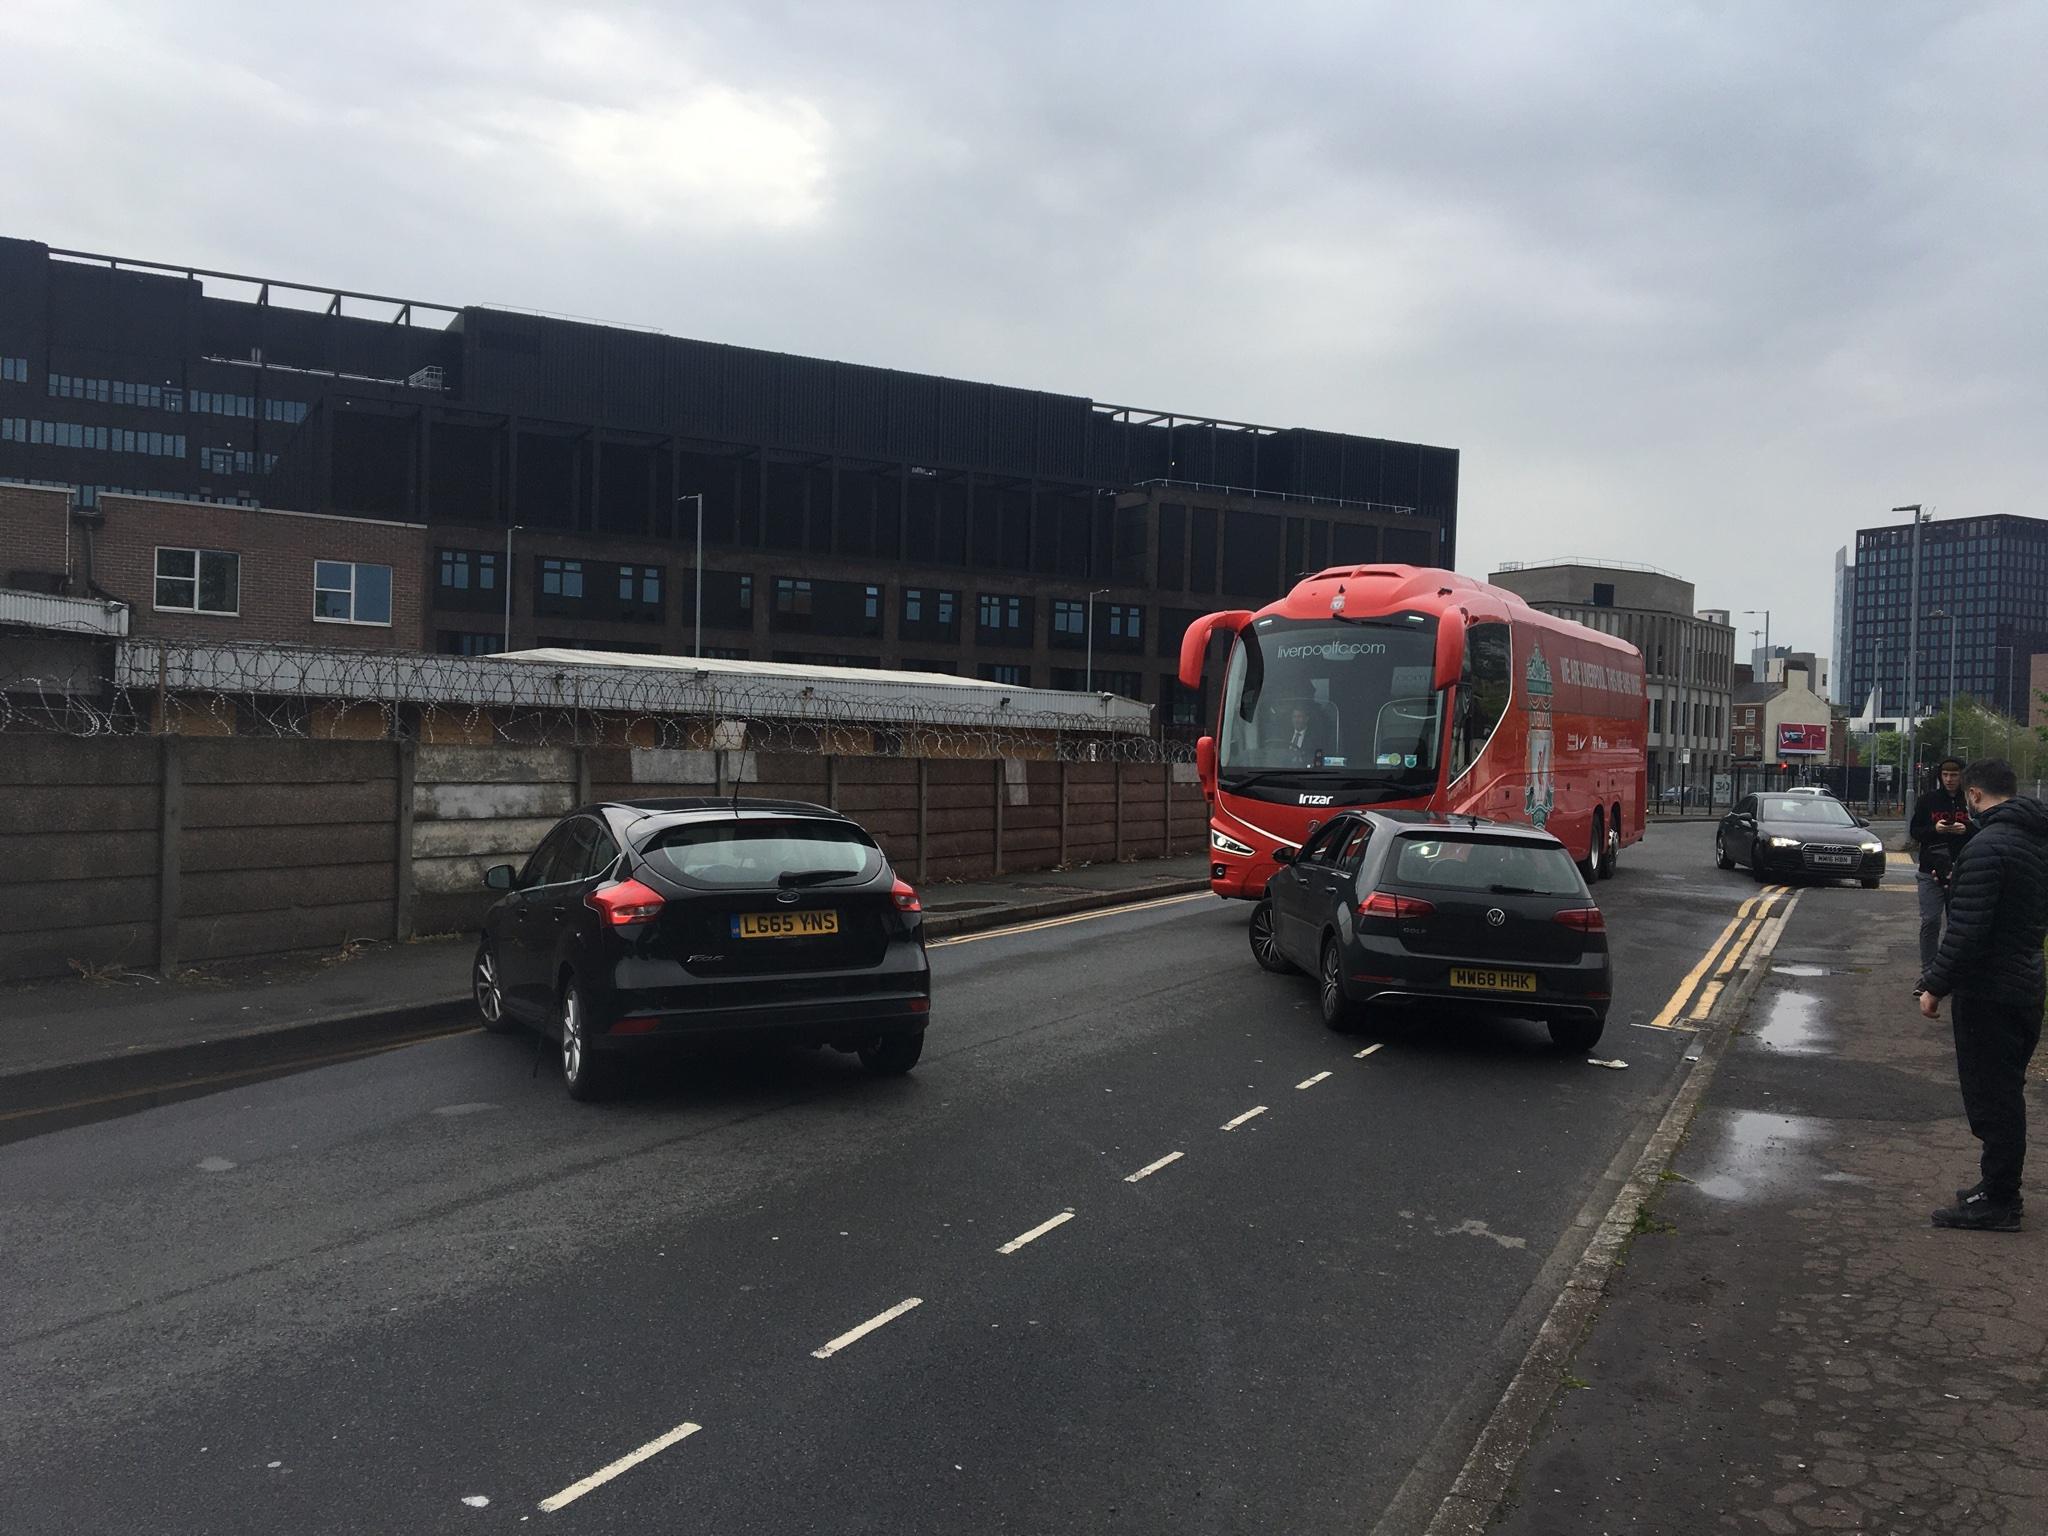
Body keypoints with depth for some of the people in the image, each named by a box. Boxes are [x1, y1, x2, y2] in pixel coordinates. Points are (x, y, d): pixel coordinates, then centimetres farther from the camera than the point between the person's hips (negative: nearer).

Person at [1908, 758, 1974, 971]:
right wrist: (1934, 829, -12)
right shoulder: (1928, 800, 5)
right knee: (1930, 921, -3)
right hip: (1931, 871, 0)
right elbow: (1914, 831, 6)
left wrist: (1966, 830, -16)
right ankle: (1928, 971, 3)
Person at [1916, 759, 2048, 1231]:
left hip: (1988, 992, -9)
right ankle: (2000, 1190, 27)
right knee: (2005, 1093, 17)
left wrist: (1935, 985, -17)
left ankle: (1997, 1202, 6)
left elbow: (1966, 930, -24)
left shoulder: (1987, 847, -21)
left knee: (1990, 1095, -1)